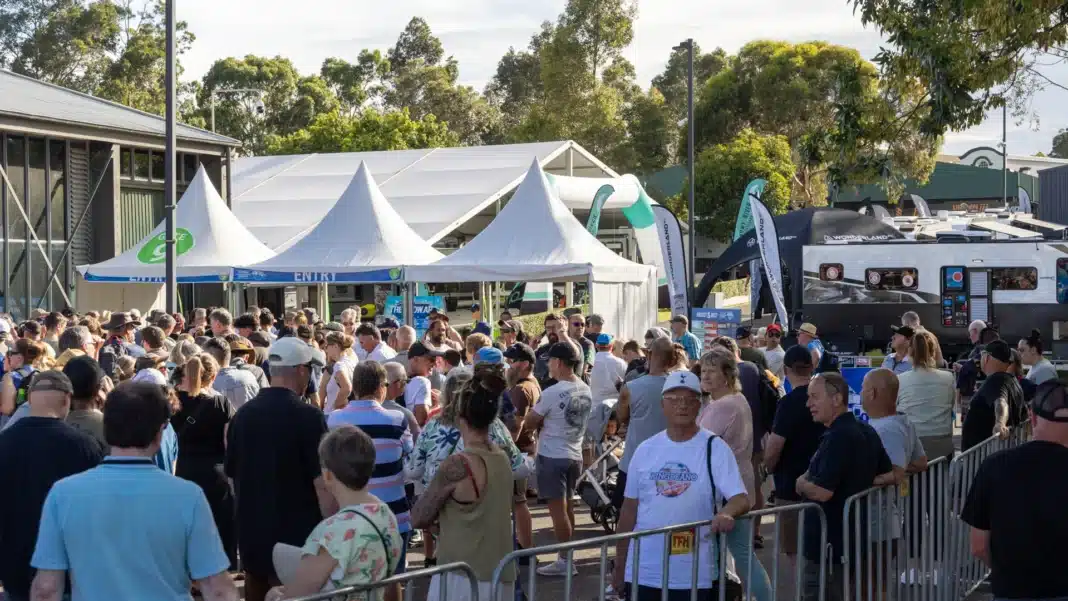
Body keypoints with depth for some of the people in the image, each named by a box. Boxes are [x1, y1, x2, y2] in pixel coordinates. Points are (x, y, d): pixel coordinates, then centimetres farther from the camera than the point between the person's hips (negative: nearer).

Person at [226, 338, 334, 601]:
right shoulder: (308, 416, -14)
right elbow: (322, 483, -17)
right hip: (296, 533, -6)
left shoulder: (242, 414, 5)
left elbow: (232, 474, 15)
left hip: (251, 531, 6)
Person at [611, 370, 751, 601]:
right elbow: (629, 510, 11)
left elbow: (741, 498, -11)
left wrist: (726, 513, -35)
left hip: (695, 575, -3)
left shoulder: (715, 448, -4)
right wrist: (619, 566, 11)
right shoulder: (646, 450, 6)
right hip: (643, 572, 3)